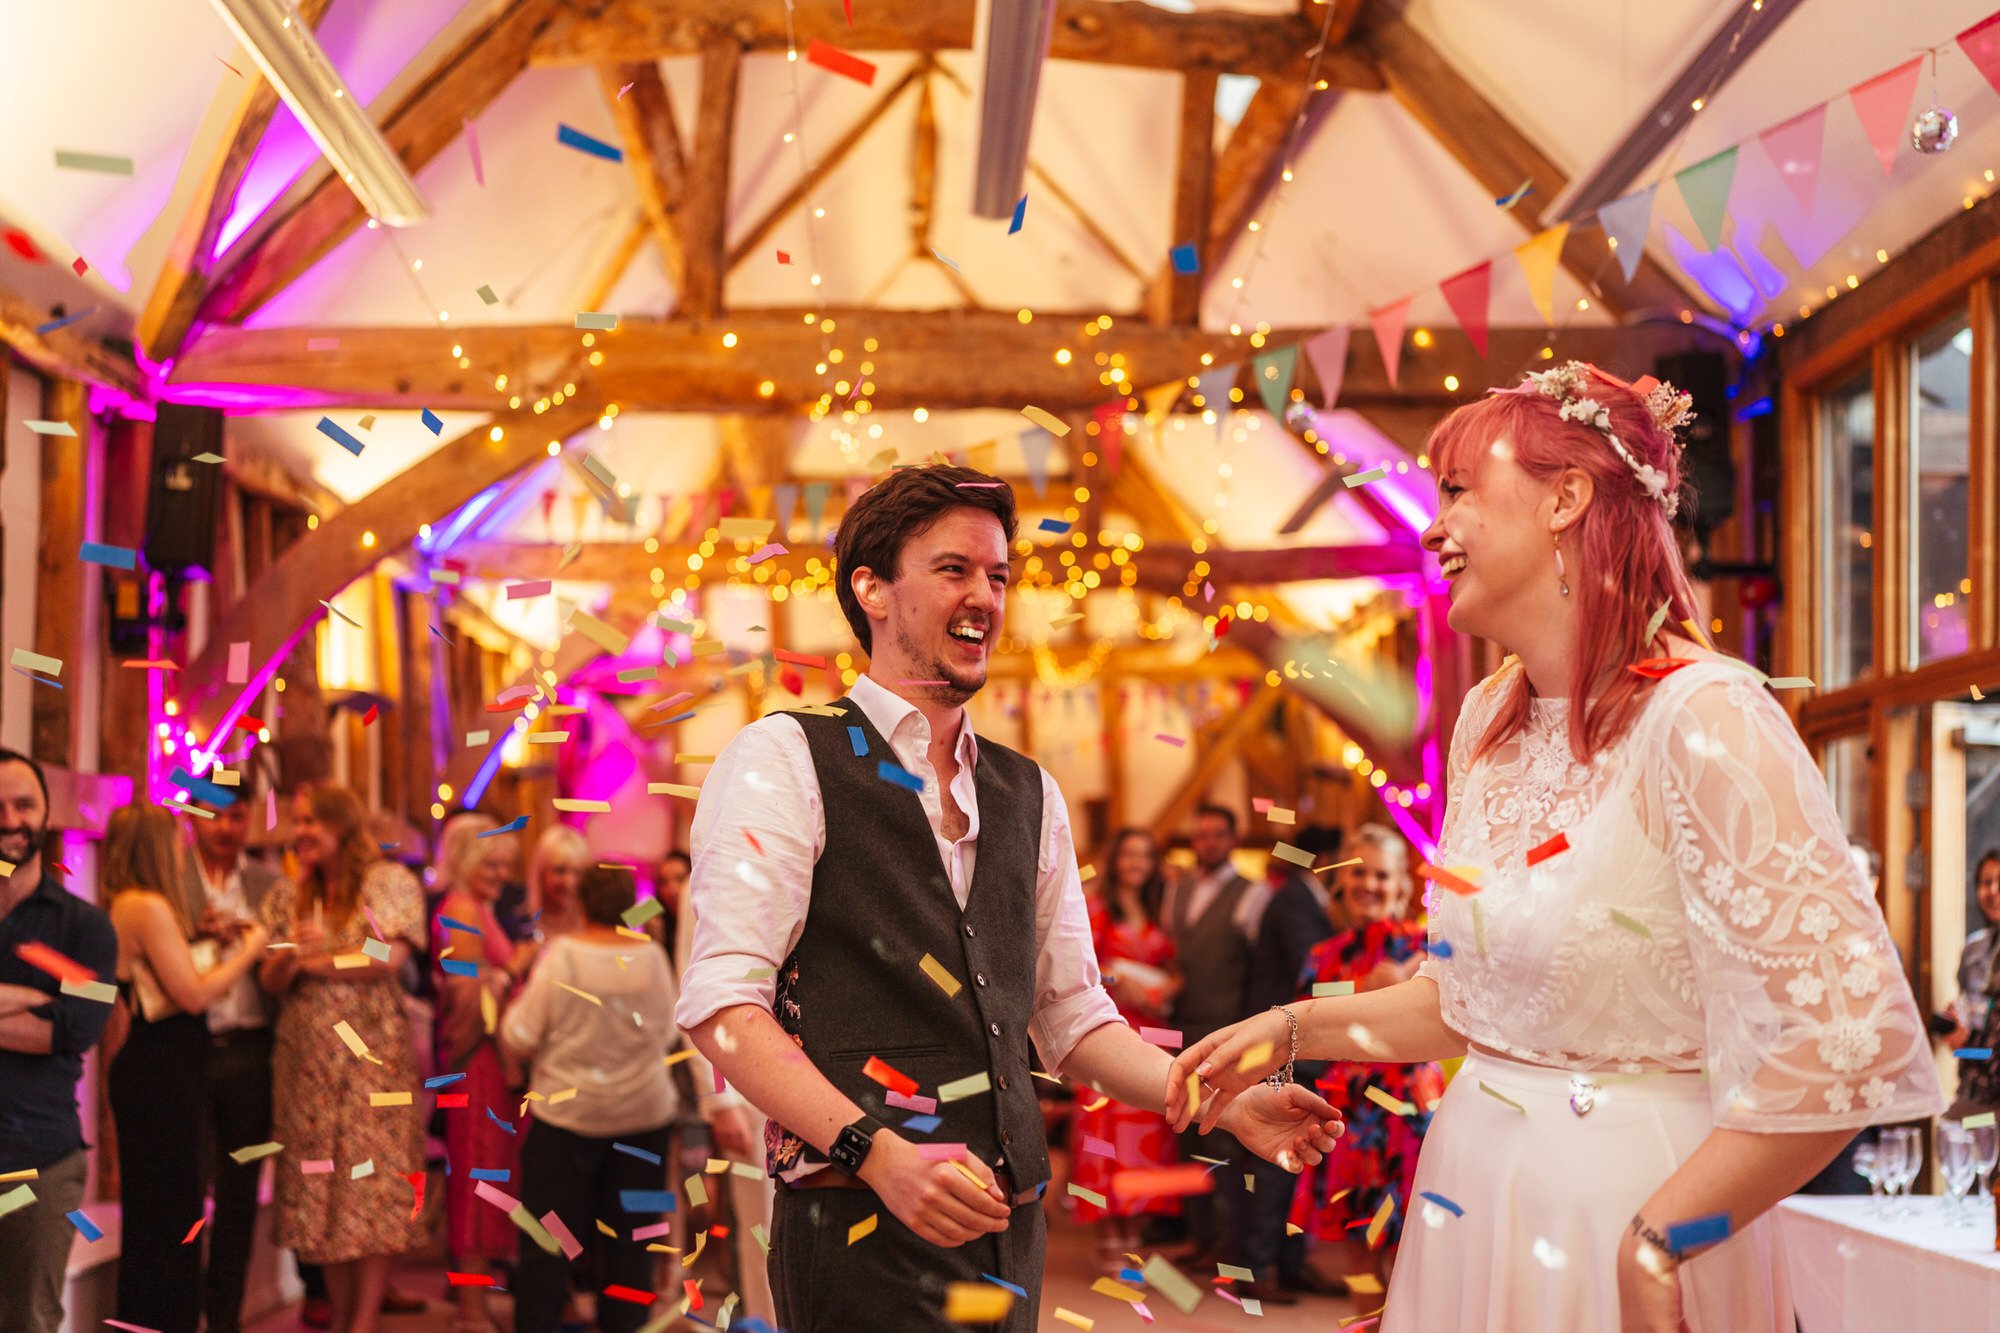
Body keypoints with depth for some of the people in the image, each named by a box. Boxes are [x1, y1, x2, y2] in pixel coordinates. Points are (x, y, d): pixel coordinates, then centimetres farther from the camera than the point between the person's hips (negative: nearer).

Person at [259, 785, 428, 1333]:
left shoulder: (390, 881, 1)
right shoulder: (285, 896, 14)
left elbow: (388, 958, -10)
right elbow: (270, 980, 9)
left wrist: (315, 963, -4)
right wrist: (290, 957, -12)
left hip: (372, 1051, -4)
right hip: (305, 1056, 4)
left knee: (371, 1178, -6)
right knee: (318, 1184, 2)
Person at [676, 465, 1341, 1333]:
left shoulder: (1028, 795, 16)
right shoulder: (782, 760, -4)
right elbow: (720, 1004, -12)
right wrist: (880, 1153, -23)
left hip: (1005, 1222, 6)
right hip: (861, 1224, -6)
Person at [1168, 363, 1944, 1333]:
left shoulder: (1704, 721, -19)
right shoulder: (1488, 721, 6)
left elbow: (1846, 1045, -24)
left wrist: (1656, 1248, -19)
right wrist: (1291, 1028, 8)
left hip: (1621, 1197, -7)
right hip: (1472, 1183, 7)